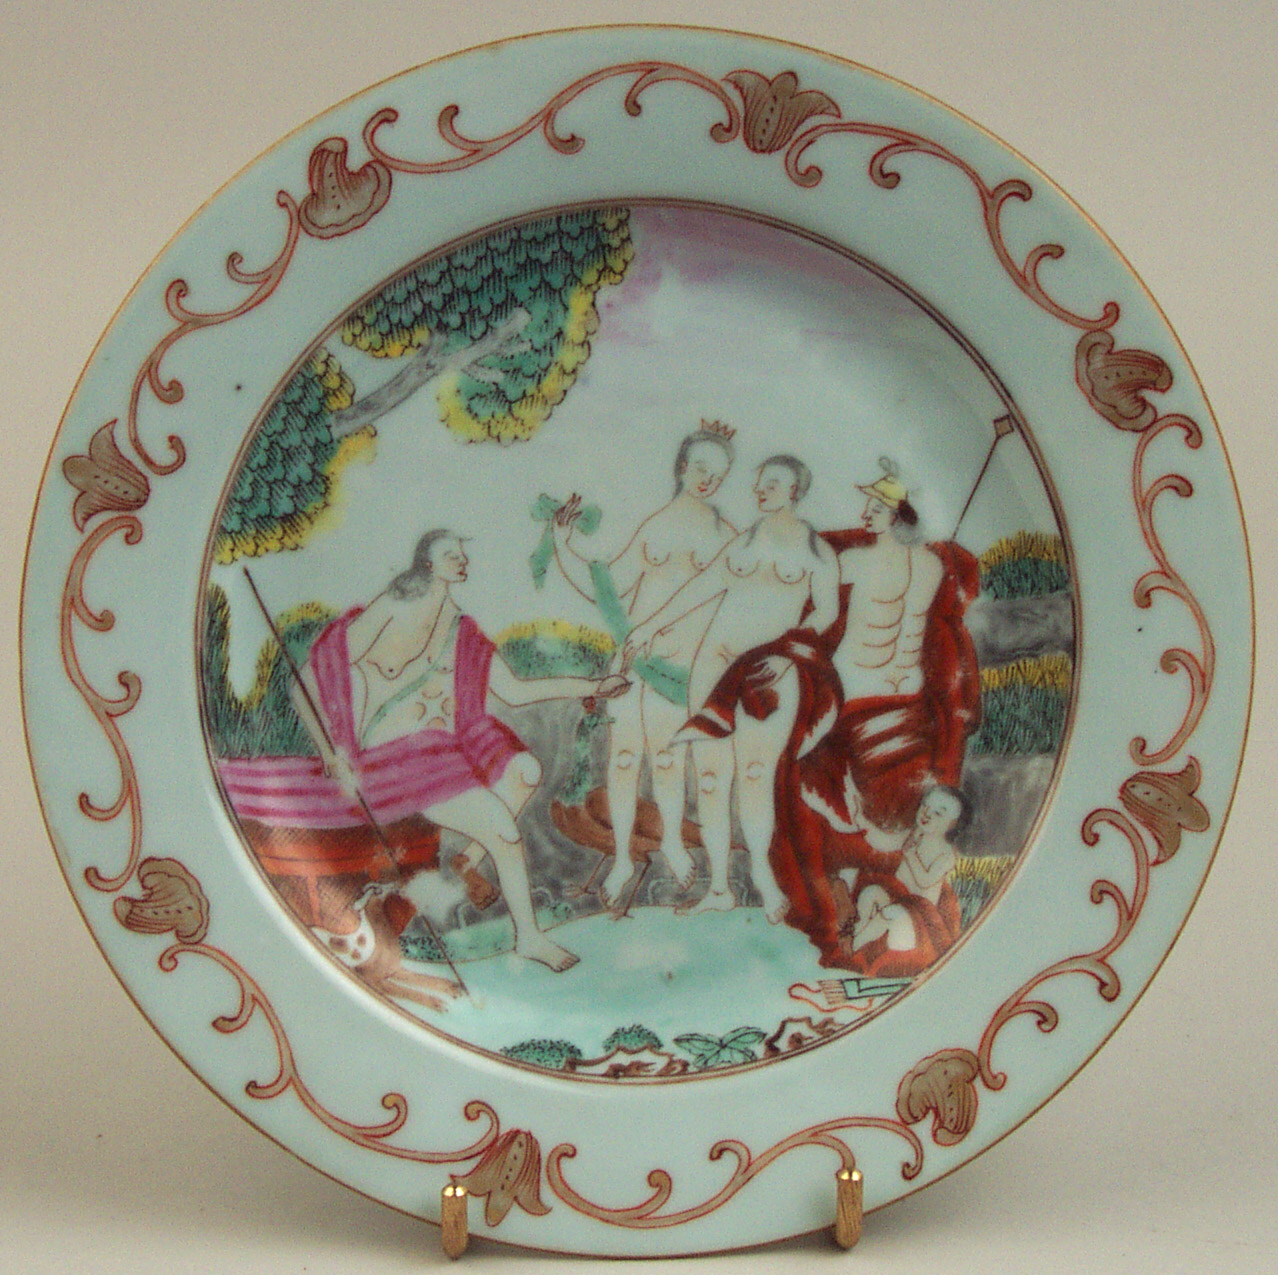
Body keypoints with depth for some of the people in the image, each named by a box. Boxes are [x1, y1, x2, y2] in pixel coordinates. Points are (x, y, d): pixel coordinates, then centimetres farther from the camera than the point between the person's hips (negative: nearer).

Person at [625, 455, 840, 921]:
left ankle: (761, 868, -10)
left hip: (771, 673, -3)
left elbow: (826, 612, -2)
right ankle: (719, 888, -1)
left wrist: (788, 653, -16)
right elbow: (704, 585, 28)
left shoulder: (817, 552, 7)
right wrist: (652, 625, 30)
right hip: (716, 664, 3)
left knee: (755, 772, -21)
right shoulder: (743, 542, 20)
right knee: (712, 776, -5)